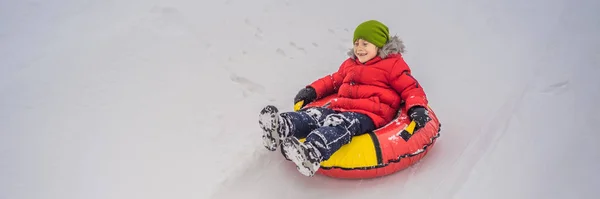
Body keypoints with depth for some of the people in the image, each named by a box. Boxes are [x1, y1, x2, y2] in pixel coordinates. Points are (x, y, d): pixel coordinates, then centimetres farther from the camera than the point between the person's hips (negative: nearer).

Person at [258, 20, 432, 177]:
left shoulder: (393, 64, 8)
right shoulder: (350, 64, 28)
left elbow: (411, 88, 4)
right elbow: (333, 80, 38)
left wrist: (417, 108, -15)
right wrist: (312, 90, 23)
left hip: (369, 114, -7)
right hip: (340, 108, 7)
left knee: (340, 125, -38)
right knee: (315, 115, -23)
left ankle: (311, 152, -67)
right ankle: (281, 127, -53)